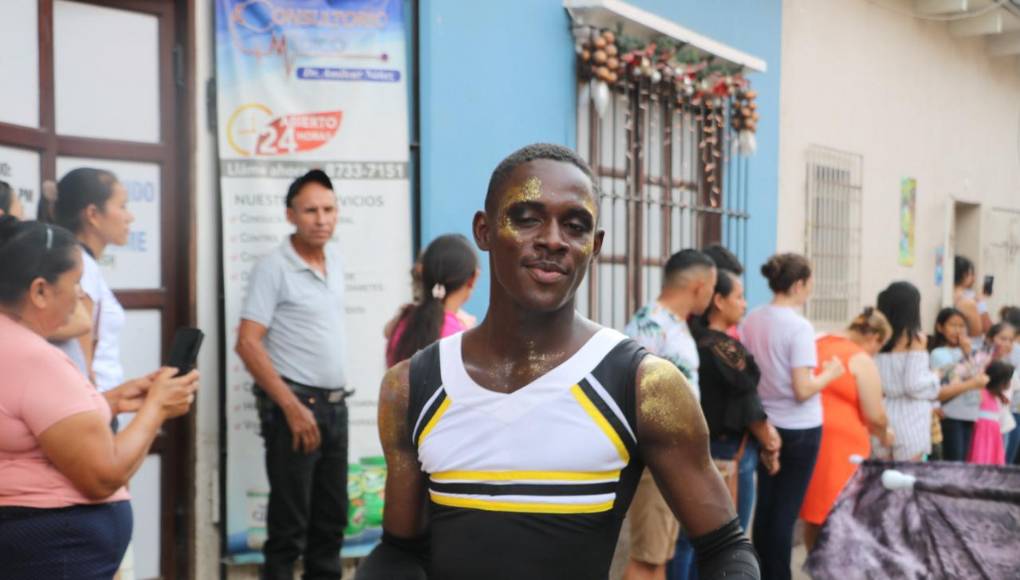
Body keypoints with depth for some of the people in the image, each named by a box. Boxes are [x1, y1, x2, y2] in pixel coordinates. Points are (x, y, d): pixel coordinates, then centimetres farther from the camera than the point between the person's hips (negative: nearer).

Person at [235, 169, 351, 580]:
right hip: (294, 405, -7)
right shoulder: (274, 267, -12)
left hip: (335, 406, 7)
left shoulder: (334, 257, 9)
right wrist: (293, 407, -21)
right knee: (289, 526, 0)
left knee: (331, 521, 14)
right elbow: (247, 343, -17)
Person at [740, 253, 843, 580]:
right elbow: (802, 390, -20)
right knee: (786, 511, 3)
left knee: (765, 506, 14)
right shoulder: (799, 326, -18)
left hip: (765, 426, 6)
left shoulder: (751, 321, 0)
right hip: (799, 430, -6)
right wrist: (830, 373, -4)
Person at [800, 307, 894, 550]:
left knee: (813, 511, 18)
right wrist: (884, 435, 12)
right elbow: (875, 416, -9)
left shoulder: (818, 344, 12)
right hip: (840, 441, -7)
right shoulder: (861, 360, -9)